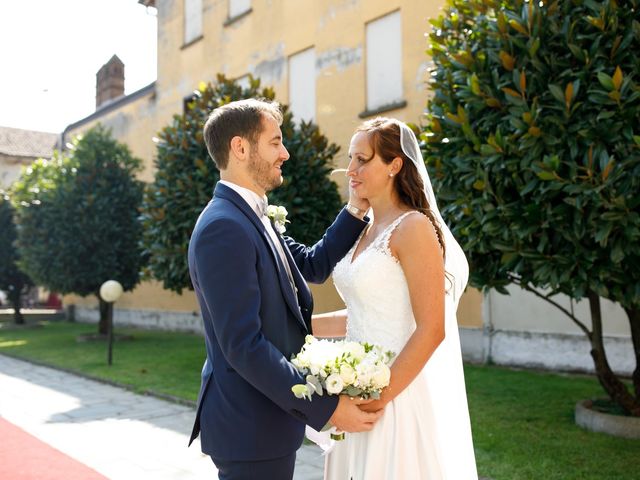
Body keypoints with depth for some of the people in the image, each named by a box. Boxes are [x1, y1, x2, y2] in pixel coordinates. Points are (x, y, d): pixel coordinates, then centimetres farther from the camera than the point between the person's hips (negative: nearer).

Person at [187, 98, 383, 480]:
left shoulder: (252, 218, 9)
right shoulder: (224, 228, -23)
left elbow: (313, 265, 15)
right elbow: (244, 345, -26)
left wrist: (356, 211, 6)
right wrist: (326, 408, -23)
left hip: (265, 418, 10)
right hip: (251, 428, -10)